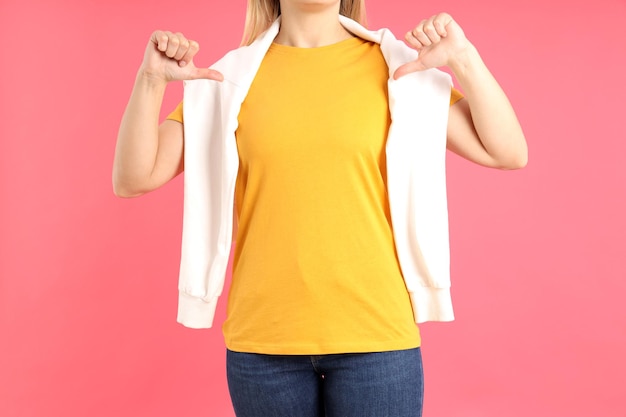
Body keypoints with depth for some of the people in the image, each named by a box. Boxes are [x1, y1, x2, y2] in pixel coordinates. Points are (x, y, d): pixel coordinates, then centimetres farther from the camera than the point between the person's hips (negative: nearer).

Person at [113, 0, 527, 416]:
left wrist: (463, 58, -11)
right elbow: (134, 178, 1)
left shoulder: (399, 69, 2)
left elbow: (509, 154, 0)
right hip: (263, 339, 1)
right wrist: (151, 79, -12)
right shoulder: (228, 80, 3)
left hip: (376, 333, 0)